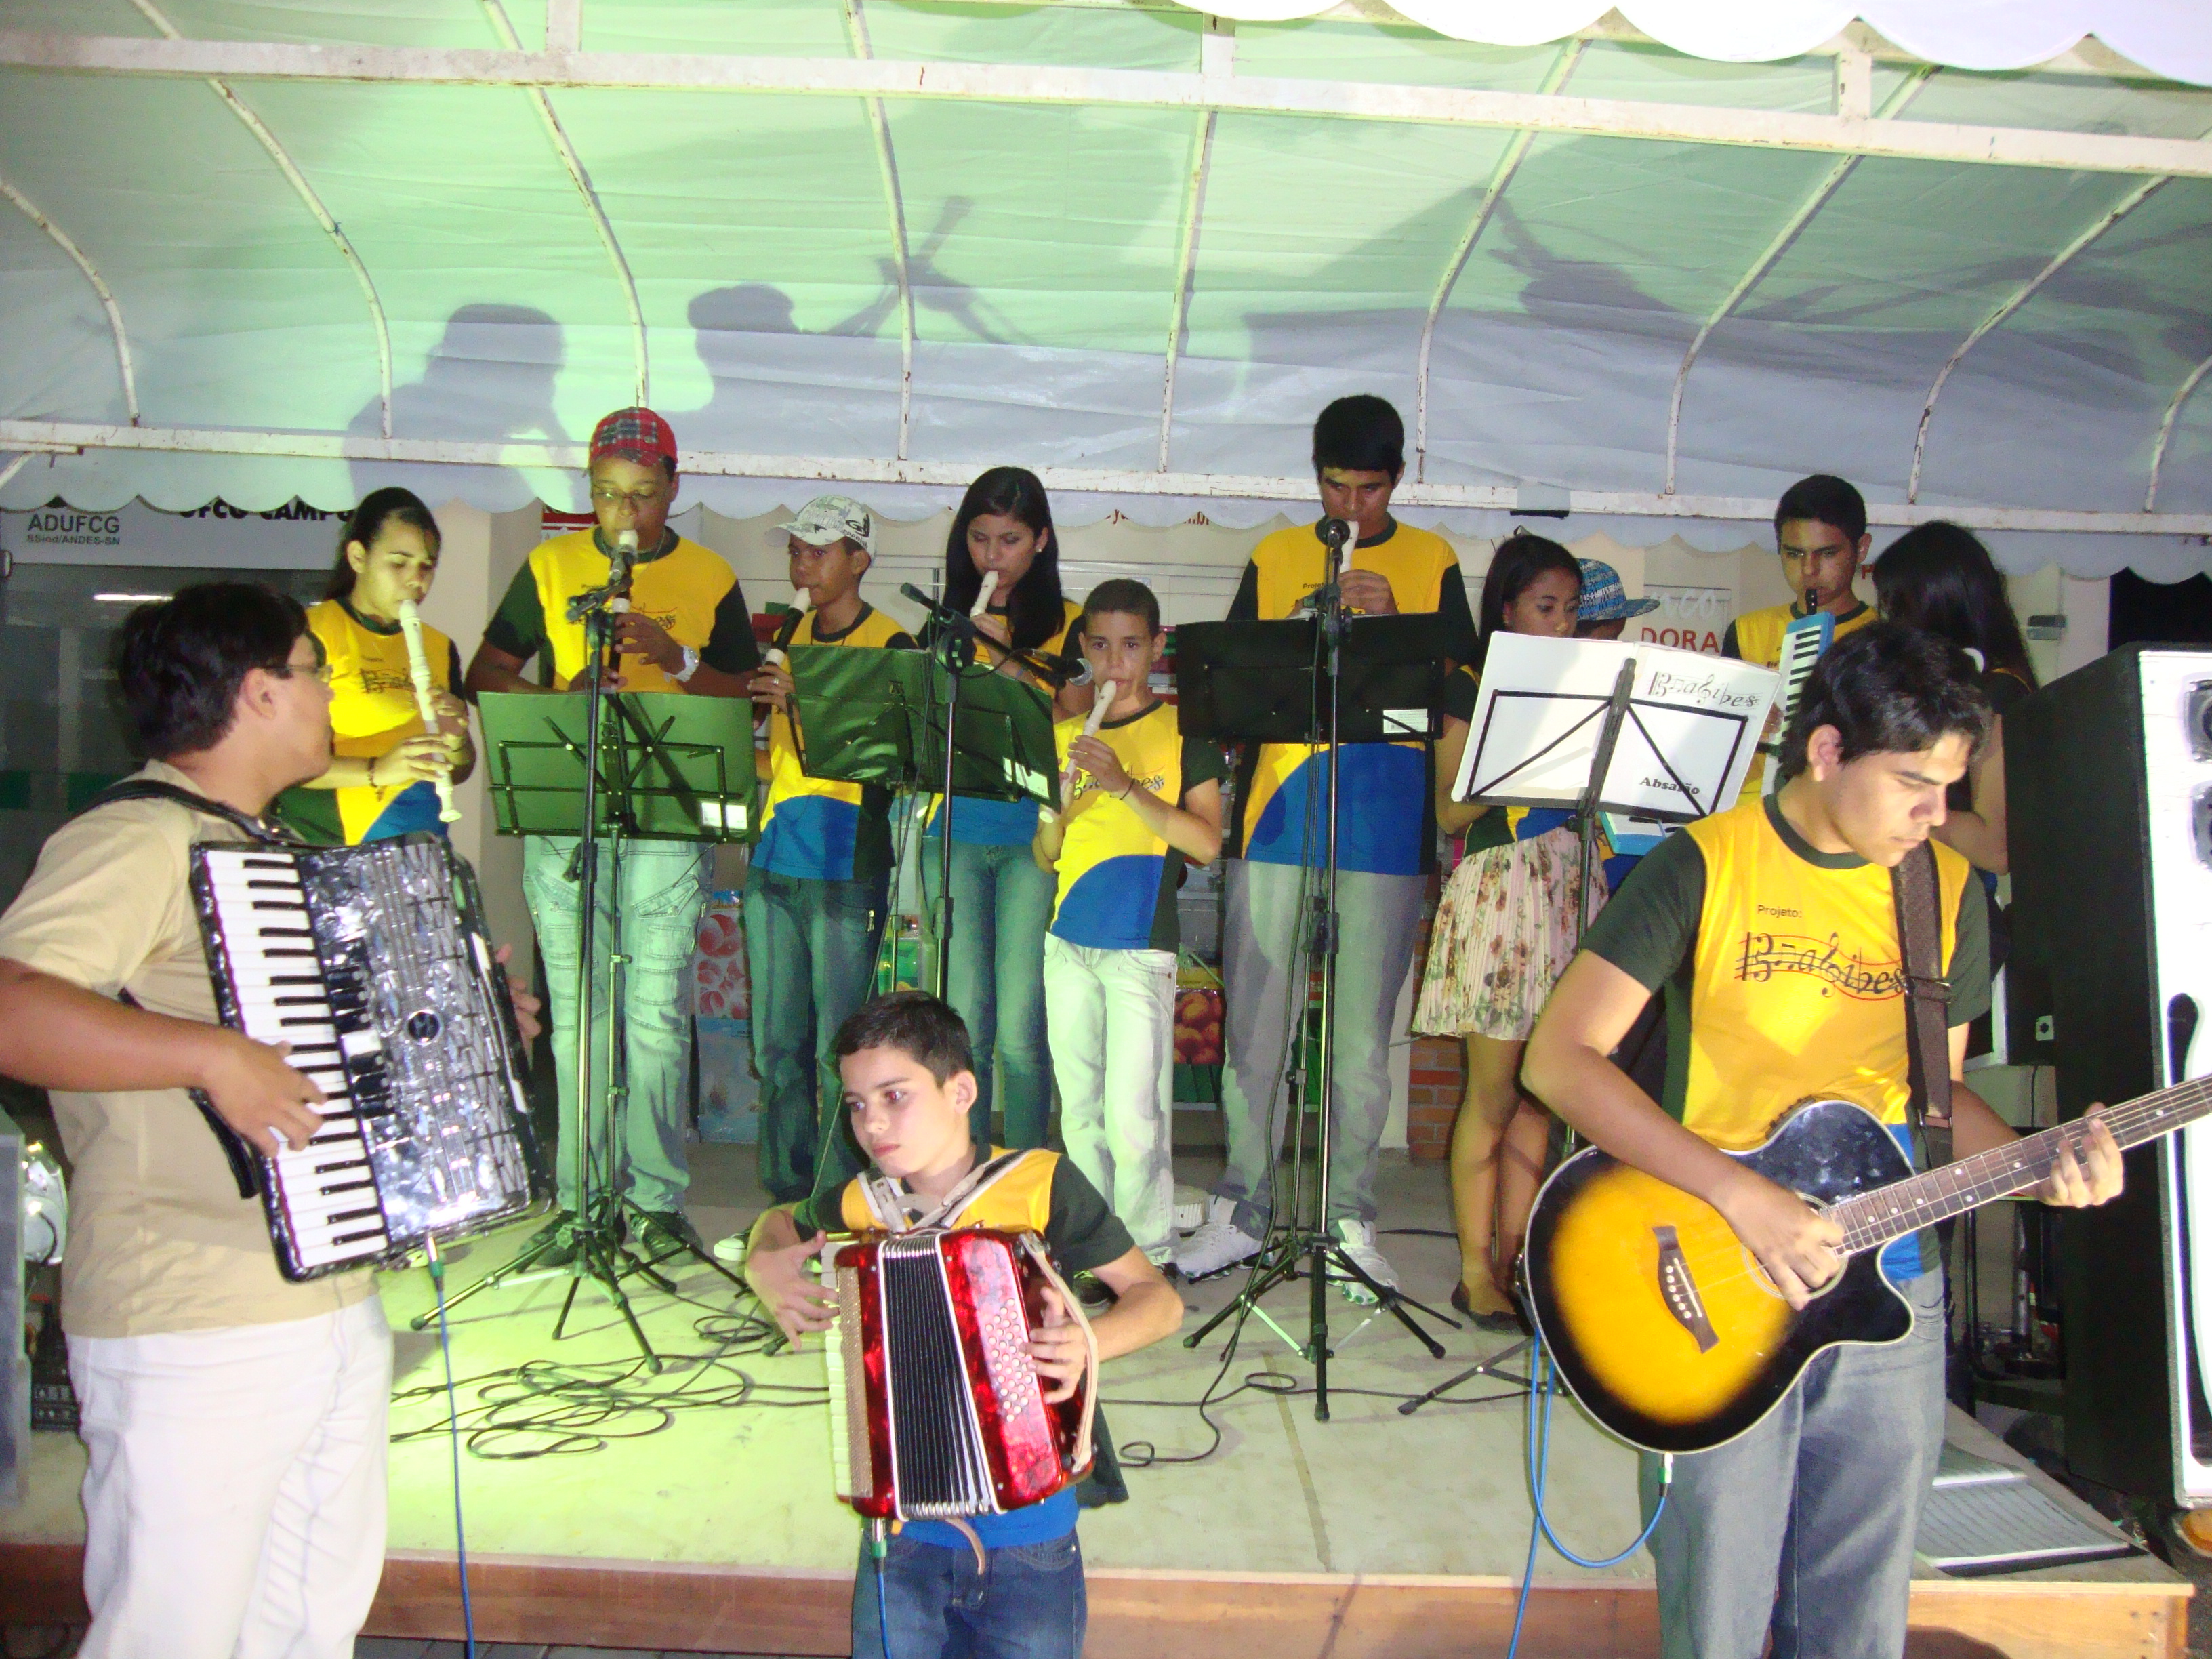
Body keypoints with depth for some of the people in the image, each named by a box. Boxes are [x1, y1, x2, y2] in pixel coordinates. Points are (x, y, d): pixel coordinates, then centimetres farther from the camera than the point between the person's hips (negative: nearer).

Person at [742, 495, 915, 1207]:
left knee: (839, 1049, -4)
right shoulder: (789, 635, 16)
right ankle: (787, 1197, 20)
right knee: (777, 1044, 9)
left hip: (846, 867, -6)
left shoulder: (890, 644, -3)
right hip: (775, 861, 6)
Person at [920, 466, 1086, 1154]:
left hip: (1033, 837, -3)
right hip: (955, 833, 3)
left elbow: (1075, 725, -8)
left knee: (1019, 1031, -6)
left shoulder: (1069, 624, 5)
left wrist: (1005, 661, -15)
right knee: (963, 1024, 2)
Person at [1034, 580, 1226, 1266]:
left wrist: (1125, 785, -18)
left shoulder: (1185, 733, 1)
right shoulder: (1064, 734, 12)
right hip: (1069, 943, 5)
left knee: (1133, 1117, -8)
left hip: (1142, 947, -4)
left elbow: (1207, 843, -9)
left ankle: (1150, 1254, 6)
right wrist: (1054, 806, -9)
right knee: (1080, 1110, 10)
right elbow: (1046, 857, 12)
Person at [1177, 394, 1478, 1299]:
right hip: (1276, 810, 1)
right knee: (1255, 1019, 2)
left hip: (1386, 823, -1)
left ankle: (1351, 1220, 13)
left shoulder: (1432, 562, 11)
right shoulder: (1274, 558, 15)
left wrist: (1393, 624, -12)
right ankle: (1243, 1210, 14)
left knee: (1364, 1032, 2)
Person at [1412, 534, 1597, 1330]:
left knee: (1539, 1097, 7)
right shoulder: (1470, 687, 1)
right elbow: (1450, 810, -6)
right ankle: (1475, 1270, 8)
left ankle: (1514, 1260, 16)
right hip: (1499, 884, -5)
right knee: (1493, 1096, -2)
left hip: (1570, 885, 5)